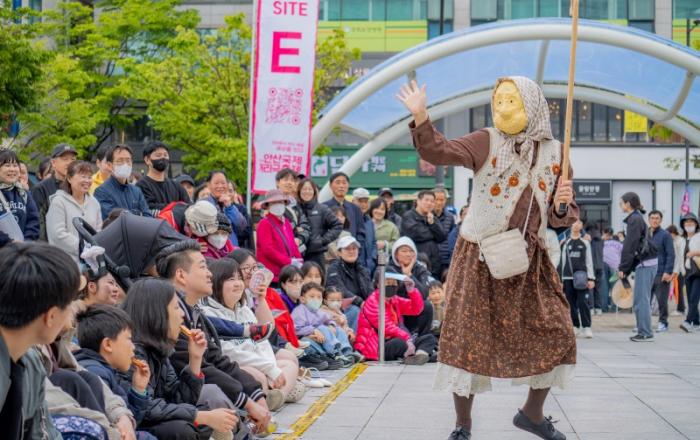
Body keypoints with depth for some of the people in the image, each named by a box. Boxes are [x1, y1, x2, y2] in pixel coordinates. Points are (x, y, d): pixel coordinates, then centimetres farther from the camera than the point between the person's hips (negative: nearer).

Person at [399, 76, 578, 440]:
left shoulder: (554, 153, 4)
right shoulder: (486, 142, -6)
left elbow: (564, 218, 9)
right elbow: (437, 152, -19)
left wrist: (562, 206, -14)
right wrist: (421, 118, -34)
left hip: (529, 259, 4)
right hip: (479, 256, -3)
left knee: (555, 334, 4)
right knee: (467, 337, -4)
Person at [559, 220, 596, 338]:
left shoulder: (585, 243, 10)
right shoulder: (566, 243, 11)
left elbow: (589, 262, 7)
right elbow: (563, 261, 10)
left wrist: (591, 279, -1)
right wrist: (560, 278, 5)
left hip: (582, 277, -1)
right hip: (568, 278, 2)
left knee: (583, 302, -10)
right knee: (571, 304, 3)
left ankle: (587, 327, -9)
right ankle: (575, 326, 13)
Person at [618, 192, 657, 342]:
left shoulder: (635, 220, -12)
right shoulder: (637, 218, 17)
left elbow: (630, 246, -16)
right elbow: (631, 245, 20)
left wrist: (623, 267, -12)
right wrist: (626, 269, 19)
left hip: (645, 263, -10)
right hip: (646, 263, 10)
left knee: (641, 300, -7)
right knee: (641, 299, 12)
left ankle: (645, 333, -7)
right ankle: (644, 332, 15)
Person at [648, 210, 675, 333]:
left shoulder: (665, 235, -3)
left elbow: (671, 255, -8)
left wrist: (668, 272, -16)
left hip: (661, 275, -5)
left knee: (662, 300, 1)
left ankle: (663, 323, 10)